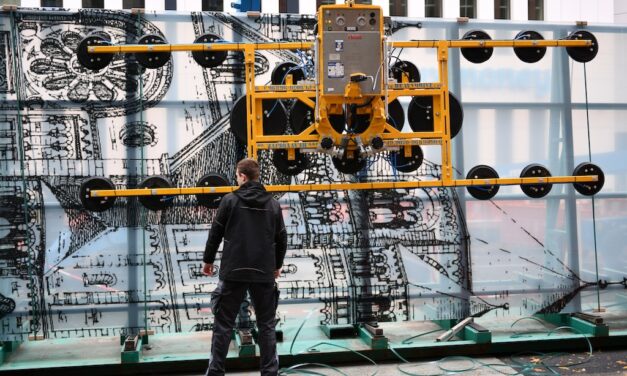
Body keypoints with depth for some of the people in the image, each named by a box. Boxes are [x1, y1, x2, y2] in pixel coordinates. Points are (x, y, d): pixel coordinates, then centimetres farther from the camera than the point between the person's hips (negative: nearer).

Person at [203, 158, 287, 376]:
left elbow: (216, 233, 1)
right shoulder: (273, 204, 6)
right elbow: (281, 239, 10)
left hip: (234, 271, -2)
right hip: (264, 273, 2)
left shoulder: (230, 200, -2)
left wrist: (208, 260, 15)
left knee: (223, 324, 6)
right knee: (267, 325, 9)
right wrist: (277, 265, 25)